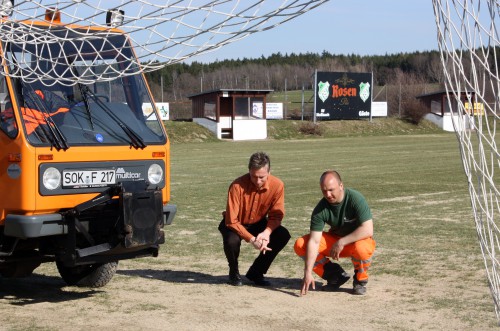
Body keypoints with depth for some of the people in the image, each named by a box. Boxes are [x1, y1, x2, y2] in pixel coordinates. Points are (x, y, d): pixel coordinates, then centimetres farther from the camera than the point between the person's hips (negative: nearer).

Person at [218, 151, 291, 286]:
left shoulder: (277, 185, -22)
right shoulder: (237, 186, -30)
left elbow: (276, 216, -13)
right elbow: (231, 221, -27)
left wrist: (267, 232, -34)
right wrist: (252, 239, -36)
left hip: (258, 224, 3)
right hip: (236, 224, -3)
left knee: (283, 235, -22)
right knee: (231, 241, -36)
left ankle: (256, 273, -2)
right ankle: (234, 272, -1)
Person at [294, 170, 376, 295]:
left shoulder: (355, 199, -25)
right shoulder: (320, 209, -16)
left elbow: (368, 230, -31)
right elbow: (314, 241, -20)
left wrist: (341, 242, -30)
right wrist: (308, 273, -28)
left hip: (358, 240, -4)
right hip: (334, 240, 4)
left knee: (361, 249, -41)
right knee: (300, 245, -15)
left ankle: (360, 280, -6)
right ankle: (336, 275, 1)